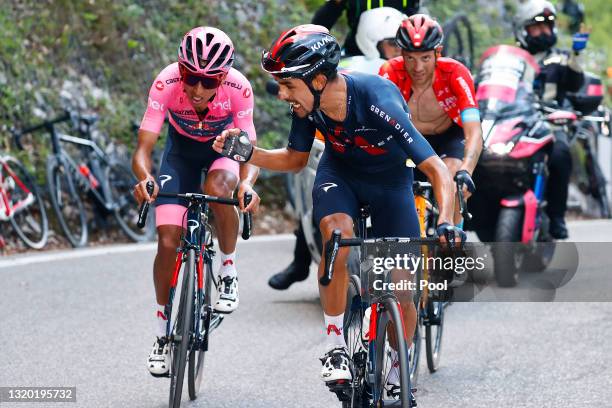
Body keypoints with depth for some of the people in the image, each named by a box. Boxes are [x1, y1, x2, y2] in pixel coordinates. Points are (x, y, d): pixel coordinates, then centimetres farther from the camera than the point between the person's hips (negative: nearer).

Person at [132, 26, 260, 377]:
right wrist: (144, 177, -54)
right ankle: (163, 331, 9)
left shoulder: (239, 89, -33)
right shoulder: (166, 84, -33)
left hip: (225, 148, -1)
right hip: (182, 150, 1)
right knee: (168, 241, -11)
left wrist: (247, 183, -53)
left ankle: (229, 271, -11)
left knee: (216, 188, -37)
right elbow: (143, 148, -32)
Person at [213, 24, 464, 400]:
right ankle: (336, 348, -20)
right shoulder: (308, 103, -22)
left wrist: (446, 223, -53)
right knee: (337, 233, -31)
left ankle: (400, 373, 20)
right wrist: (247, 153, -18)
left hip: (390, 180, -2)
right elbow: (295, 159, -2)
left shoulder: (378, 101, -37)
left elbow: (436, 169, -38)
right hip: (340, 173, 2)